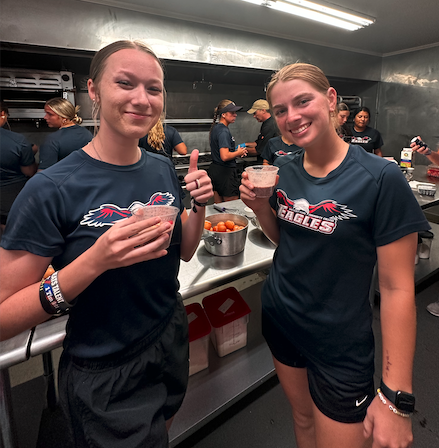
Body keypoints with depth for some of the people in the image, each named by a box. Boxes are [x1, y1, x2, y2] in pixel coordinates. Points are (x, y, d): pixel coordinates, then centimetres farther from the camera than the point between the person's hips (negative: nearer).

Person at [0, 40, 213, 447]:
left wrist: (199, 204, -13)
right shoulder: (51, 189, -22)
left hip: (172, 342, 6)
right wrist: (95, 261, -34)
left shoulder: (162, 169, -5)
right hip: (103, 377, -5)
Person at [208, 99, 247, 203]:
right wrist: (238, 153, -10)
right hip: (226, 172, -10)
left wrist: (236, 151, 11)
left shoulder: (215, 127, 12)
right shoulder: (223, 131, -18)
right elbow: (225, 156, -28)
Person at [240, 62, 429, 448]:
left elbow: (397, 288, -17)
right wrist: (260, 205, -11)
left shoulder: (381, 178, -19)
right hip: (279, 319, 5)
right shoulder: (283, 170, -3)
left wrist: (395, 396, -16)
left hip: (339, 342, -4)